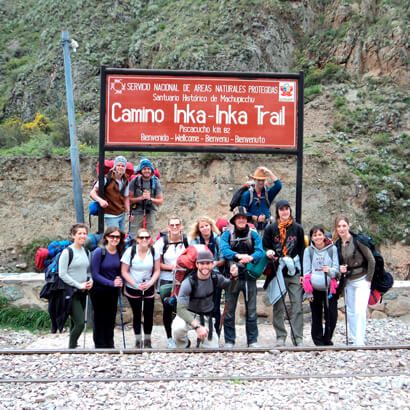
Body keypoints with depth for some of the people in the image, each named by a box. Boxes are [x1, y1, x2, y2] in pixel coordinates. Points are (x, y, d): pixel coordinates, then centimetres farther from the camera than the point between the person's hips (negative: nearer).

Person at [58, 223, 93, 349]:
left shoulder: (86, 251, 11)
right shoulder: (67, 251, -11)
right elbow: (62, 274, -14)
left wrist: (90, 281, 0)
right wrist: (79, 285, -15)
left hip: (83, 293, 7)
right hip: (71, 292, -7)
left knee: (75, 323, 13)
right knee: (80, 322, -13)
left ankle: (73, 345, 22)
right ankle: (71, 347, 2)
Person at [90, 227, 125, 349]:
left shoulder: (119, 252, -2)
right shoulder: (99, 252, -16)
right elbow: (95, 274, -16)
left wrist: (119, 282, -11)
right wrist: (111, 283, -23)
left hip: (113, 292, 5)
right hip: (99, 291, -4)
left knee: (111, 320, 14)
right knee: (100, 320, 6)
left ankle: (110, 345, 28)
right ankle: (100, 346, 19)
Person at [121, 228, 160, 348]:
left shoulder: (154, 251, -8)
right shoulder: (130, 251, -14)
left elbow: (157, 271, -2)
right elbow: (124, 272, -10)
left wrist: (150, 283, -17)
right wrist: (135, 284, -17)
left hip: (149, 288, 1)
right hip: (132, 289, -1)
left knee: (149, 314, 4)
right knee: (137, 314, 10)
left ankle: (147, 340, 24)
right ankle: (138, 340, 26)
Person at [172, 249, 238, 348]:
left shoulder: (216, 278, -12)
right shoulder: (189, 282, -25)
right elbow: (181, 309, -30)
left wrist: (233, 276, -17)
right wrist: (197, 326, -43)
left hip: (207, 318, 4)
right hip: (188, 315, -4)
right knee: (178, 328, -35)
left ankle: (201, 339, 33)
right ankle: (184, 346, -1)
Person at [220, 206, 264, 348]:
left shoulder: (253, 234, 4)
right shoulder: (227, 234, 2)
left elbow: (260, 251, -9)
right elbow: (224, 250, -15)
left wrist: (250, 257, -30)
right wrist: (238, 256, -31)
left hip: (249, 276, 1)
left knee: (251, 310, 6)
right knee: (229, 311, 4)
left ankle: (253, 340, 16)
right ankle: (229, 341, 14)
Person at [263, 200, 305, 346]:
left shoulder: (297, 229, 7)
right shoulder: (270, 229, 4)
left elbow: (302, 251, 7)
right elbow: (264, 248, 7)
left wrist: (303, 273, 1)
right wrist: (268, 253, -16)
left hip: (295, 273, 1)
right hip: (278, 273, 0)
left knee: (297, 306, -1)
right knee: (278, 307, 4)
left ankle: (298, 338, 4)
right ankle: (280, 337, 14)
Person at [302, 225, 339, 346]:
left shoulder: (332, 248, 1)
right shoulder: (308, 250, 1)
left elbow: (336, 268, 0)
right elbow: (306, 272, 0)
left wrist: (330, 270, -23)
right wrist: (308, 291, -4)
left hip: (330, 287, 0)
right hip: (314, 288, 0)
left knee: (332, 316, -2)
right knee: (317, 317, 5)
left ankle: (327, 339, 19)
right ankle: (318, 340, 21)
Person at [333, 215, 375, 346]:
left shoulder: (357, 240, -15)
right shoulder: (337, 244, 1)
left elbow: (371, 260, -12)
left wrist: (368, 279, -10)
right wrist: (339, 269, -10)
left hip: (361, 280, -6)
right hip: (348, 282, 6)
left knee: (359, 311, -14)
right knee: (350, 312, 13)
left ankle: (360, 342, -8)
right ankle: (352, 339, 26)